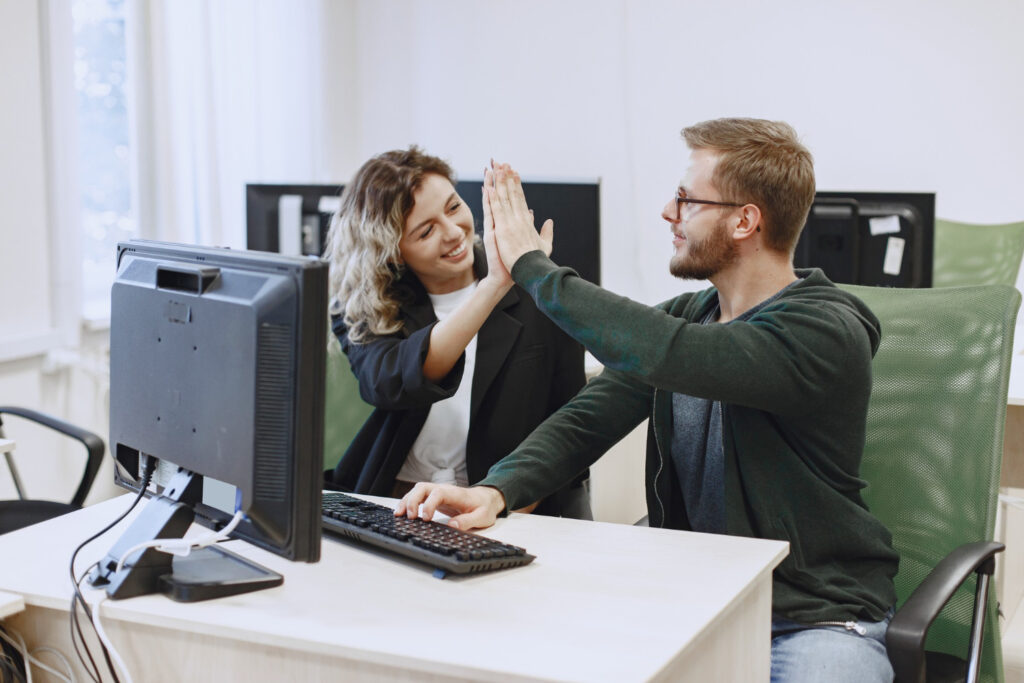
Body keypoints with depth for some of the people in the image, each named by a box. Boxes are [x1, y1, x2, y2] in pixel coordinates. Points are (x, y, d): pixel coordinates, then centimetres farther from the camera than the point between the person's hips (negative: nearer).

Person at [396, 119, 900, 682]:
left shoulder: (828, 332, -17)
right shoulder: (683, 317, 7)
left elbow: (663, 354, -31)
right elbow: (587, 419, -2)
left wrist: (531, 265, -21)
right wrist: (496, 490, -21)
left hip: (814, 616, -5)